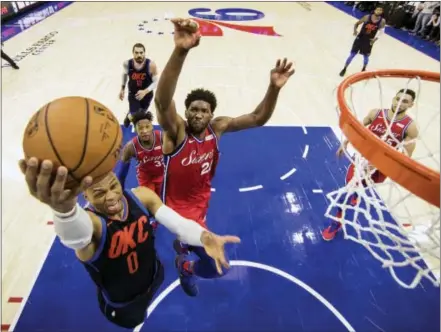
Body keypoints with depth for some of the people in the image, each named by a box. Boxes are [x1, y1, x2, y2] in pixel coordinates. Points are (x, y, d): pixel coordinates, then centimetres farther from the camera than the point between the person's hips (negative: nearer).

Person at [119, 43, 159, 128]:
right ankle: (129, 116, 33)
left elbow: (156, 82, -19)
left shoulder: (151, 65, -27)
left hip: (147, 94, 0)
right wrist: (122, 89, 12)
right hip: (133, 93, 0)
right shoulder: (127, 63, -19)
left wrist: (145, 91, -32)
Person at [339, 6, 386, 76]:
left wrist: (376, 38, -12)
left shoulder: (382, 21, -11)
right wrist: (355, 30, -23)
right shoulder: (367, 17, -15)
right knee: (352, 54, 3)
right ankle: (344, 68, 18)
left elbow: (381, 31, 4)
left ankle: (363, 69, 39)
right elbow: (357, 23, -4)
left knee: (366, 56, 13)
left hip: (369, 41, 1)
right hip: (360, 38, -1)